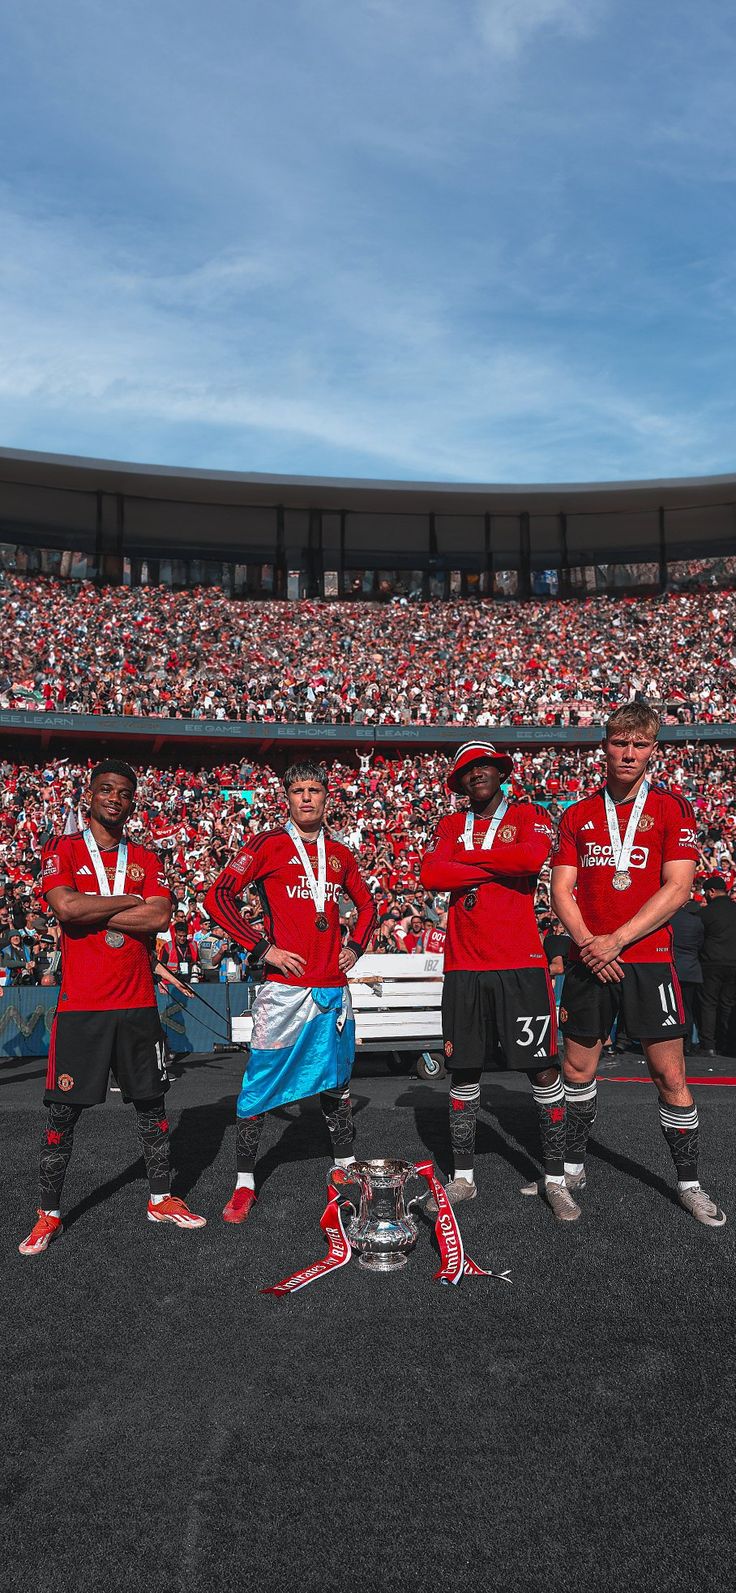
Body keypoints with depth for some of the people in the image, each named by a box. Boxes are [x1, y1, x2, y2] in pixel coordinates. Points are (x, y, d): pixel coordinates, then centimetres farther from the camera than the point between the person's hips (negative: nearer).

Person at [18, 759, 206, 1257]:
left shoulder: (146, 859, 9)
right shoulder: (63, 850, 0)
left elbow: (161, 918, -6)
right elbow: (65, 907, -18)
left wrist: (93, 912, -10)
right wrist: (129, 902, -10)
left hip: (137, 1003, 3)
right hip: (81, 1005, -3)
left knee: (151, 1101, 11)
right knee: (64, 1110, 3)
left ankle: (162, 1198, 26)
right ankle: (49, 1213, 18)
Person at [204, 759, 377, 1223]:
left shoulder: (339, 854, 14)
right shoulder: (269, 844, -2)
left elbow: (367, 905, 28)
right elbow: (218, 897, -8)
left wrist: (355, 947, 12)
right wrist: (262, 948, -12)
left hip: (334, 987, 5)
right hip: (285, 985, -5)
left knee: (337, 1080, 15)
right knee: (262, 1084, -2)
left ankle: (346, 1167, 31)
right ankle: (245, 1184, 10)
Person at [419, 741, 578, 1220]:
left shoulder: (529, 816, 5)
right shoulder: (451, 825, 13)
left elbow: (533, 857, -18)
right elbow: (432, 875, -6)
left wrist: (466, 856, -7)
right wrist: (501, 868, -10)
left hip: (521, 964, -3)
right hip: (464, 967, 3)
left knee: (543, 1070, 0)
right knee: (464, 1072, 8)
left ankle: (555, 1178, 14)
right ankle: (463, 1177, 22)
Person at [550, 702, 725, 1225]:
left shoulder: (673, 808, 0)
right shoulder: (578, 815, 8)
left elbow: (677, 889, -8)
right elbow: (561, 889, 5)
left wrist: (617, 939, -14)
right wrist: (587, 943, -12)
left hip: (648, 959, -2)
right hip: (589, 960, 3)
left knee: (670, 1072, 0)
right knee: (578, 1069, 10)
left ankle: (690, 1183, 17)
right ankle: (574, 1164, 29)